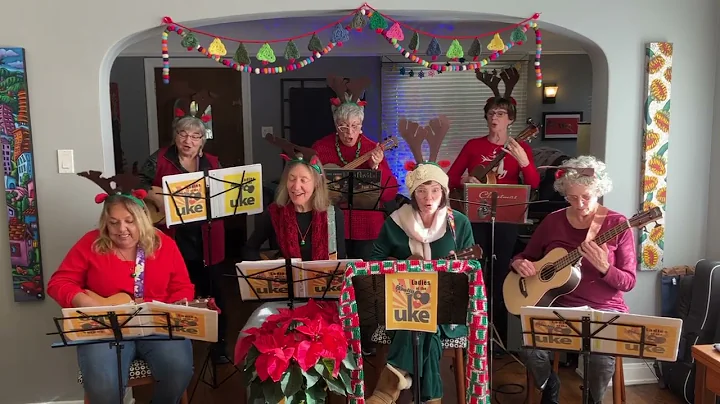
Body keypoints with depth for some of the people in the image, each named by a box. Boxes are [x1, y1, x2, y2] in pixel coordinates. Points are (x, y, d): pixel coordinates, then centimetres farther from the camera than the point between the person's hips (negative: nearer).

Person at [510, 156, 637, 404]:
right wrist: (519, 263, -10)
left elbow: (628, 282, -6)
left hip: (604, 310, -2)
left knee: (603, 354, -30)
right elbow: (526, 256, 13)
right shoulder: (553, 221, 3)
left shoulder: (617, 225, -6)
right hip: (560, 306, 2)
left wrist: (603, 267, -27)